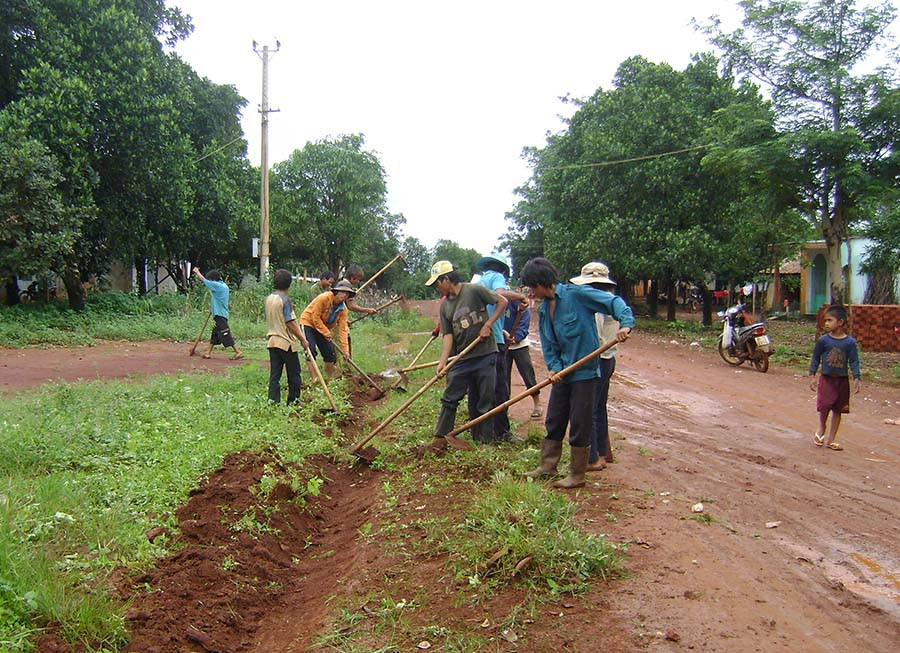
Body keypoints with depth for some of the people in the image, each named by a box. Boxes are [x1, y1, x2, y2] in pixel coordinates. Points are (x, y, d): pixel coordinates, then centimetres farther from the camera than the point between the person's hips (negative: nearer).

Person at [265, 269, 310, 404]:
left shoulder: (269, 298, 8)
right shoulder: (284, 299, -15)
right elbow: (290, 323, -18)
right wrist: (302, 340, -12)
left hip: (272, 341, 7)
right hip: (286, 342, -7)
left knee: (274, 374, 7)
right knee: (294, 374, 7)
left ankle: (273, 402, 4)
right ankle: (293, 402, 14)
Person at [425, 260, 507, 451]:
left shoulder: (474, 291, -7)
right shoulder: (445, 306, 8)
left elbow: (502, 301, -3)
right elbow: (447, 335, 1)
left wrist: (488, 324, -10)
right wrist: (443, 361, -12)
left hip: (485, 355, -4)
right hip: (461, 359, 4)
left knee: (485, 400, 4)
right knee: (449, 398, 4)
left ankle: (484, 439, 13)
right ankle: (440, 436, 13)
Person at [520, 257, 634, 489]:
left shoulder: (576, 294, -14)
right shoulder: (544, 309, 9)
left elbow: (614, 302, -17)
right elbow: (548, 344, 10)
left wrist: (625, 323, -35)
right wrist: (554, 367, -7)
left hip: (584, 371, -8)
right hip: (562, 372, 8)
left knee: (580, 426, 2)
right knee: (554, 421, 16)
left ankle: (577, 475, 13)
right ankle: (547, 465, 30)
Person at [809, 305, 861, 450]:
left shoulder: (850, 342, -5)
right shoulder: (823, 340, -5)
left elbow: (854, 361, 0)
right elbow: (815, 358, 2)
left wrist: (856, 379, -6)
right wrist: (812, 376, -1)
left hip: (842, 380, 1)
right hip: (826, 378, -1)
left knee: (837, 410, 7)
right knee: (824, 406, -11)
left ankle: (831, 439, 18)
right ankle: (821, 427, 19)